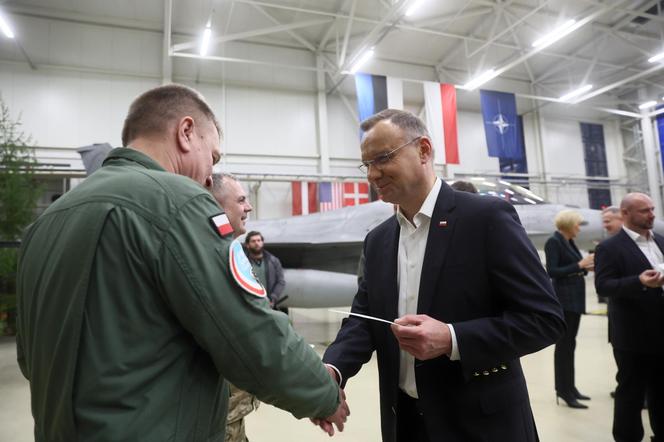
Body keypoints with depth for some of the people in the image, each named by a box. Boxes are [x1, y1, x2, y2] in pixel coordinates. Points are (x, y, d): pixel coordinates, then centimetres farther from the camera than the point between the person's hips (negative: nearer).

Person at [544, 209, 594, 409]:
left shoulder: (569, 242, 14)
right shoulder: (553, 242, -12)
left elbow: (570, 269, 15)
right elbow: (552, 271, -19)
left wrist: (586, 267, 2)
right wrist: (579, 265, -18)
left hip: (575, 299, 9)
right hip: (564, 299, -9)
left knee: (569, 343, 13)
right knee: (564, 344, -4)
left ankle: (569, 387, 21)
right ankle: (563, 390, 3)